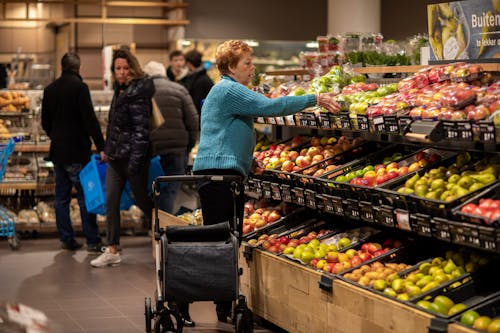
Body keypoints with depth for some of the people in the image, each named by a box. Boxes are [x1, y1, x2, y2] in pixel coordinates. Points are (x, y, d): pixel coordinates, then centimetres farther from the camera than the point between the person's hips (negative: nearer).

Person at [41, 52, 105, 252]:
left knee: (61, 196, 10)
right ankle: (92, 241, -3)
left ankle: (67, 239, 12)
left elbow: (45, 123, 16)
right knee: (85, 196, -3)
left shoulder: (50, 89, 9)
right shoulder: (79, 87, -11)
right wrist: (101, 147, -17)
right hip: (77, 152, -6)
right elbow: (90, 119, -17)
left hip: (57, 151, 6)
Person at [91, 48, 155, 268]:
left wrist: (135, 161, -24)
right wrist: (107, 149, 20)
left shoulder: (138, 93, -15)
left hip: (133, 156, -8)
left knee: (141, 199, 5)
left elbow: (141, 129, -20)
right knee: (111, 202, 4)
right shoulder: (120, 90, 12)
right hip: (116, 157, 8)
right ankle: (112, 251, 7)